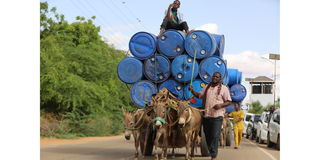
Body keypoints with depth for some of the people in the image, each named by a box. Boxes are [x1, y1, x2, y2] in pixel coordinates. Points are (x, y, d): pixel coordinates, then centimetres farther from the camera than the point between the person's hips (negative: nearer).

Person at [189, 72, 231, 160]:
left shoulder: (224, 88, 1)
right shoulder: (207, 87, 16)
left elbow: (229, 102, -1)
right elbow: (200, 95, 22)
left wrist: (221, 105, -19)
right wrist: (193, 91, 3)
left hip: (217, 116, -5)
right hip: (206, 115, 5)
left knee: (215, 136, -10)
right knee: (207, 136, 9)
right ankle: (212, 152, 21)